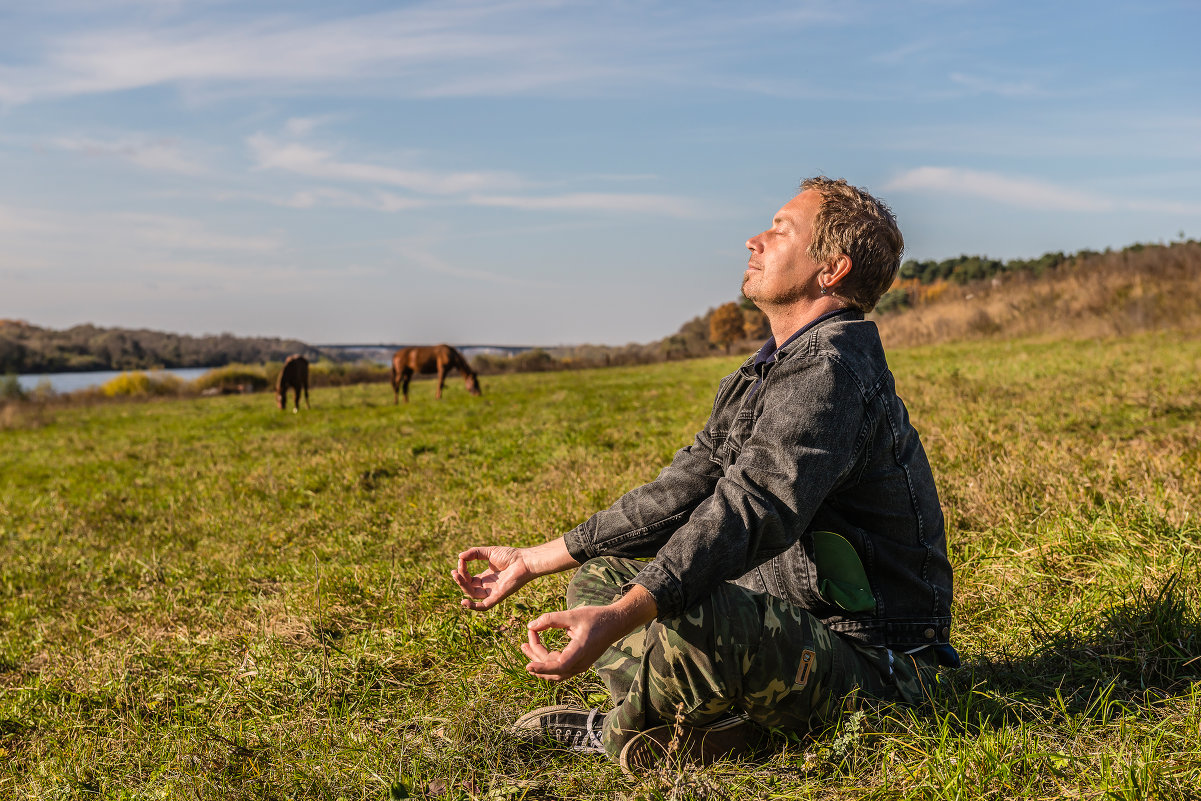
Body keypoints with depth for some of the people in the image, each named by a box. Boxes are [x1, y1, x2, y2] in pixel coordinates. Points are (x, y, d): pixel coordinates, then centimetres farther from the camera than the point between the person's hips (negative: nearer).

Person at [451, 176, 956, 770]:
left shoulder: (830, 371, -20)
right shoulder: (769, 374, 13)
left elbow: (750, 511, -34)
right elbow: (681, 491, 11)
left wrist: (619, 619, -46)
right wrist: (533, 560, 9)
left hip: (861, 657, -10)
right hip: (784, 617, 10)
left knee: (693, 617, -37)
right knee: (598, 579, 13)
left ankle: (620, 735, -5)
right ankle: (695, 725, -9)